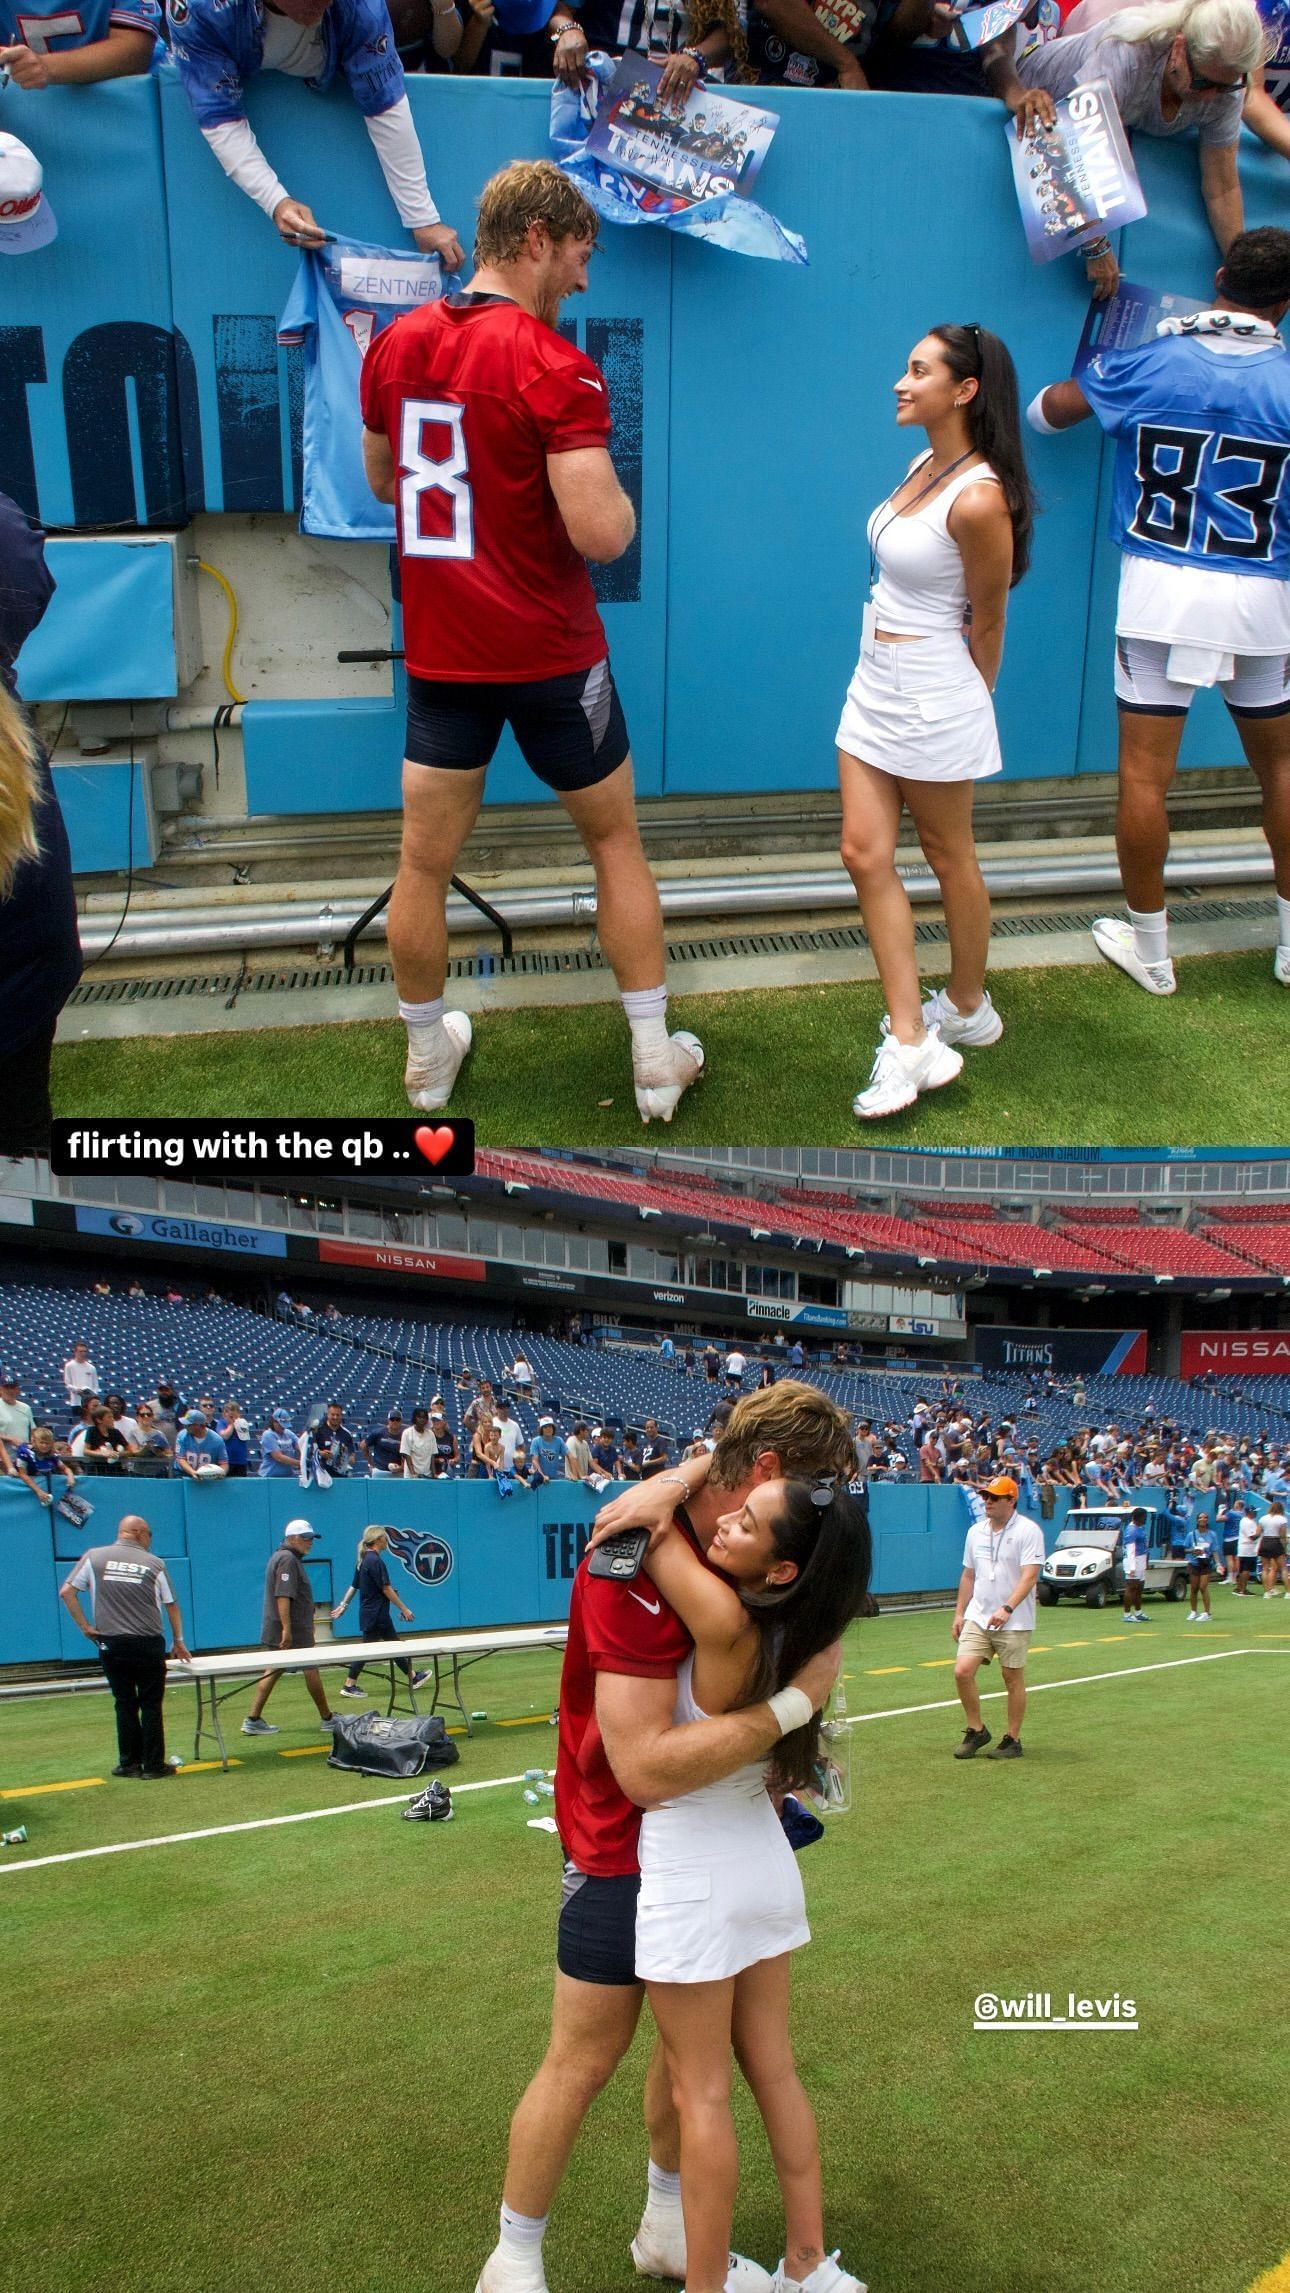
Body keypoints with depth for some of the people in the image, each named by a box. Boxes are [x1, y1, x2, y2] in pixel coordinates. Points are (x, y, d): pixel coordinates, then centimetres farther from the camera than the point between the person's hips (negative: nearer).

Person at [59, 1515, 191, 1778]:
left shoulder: (94, 1557, 2)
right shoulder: (154, 1564, -1)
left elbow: (66, 1591, -3)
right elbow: (171, 1606, 5)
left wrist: (85, 1627, 1)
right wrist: (178, 1642, 16)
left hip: (111, 1644, 2)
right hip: (148, 1645, -2)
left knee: (124, 1704, 13)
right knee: (150, 1705, 5)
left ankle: (129, 1763, 16)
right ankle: (153, 1766, 7)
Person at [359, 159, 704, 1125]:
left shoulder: (395, 346, 3)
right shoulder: (554, 365, -17)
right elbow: (601, 533, -24)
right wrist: (619, 497, -2)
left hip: (439, 654, 5)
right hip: (551, 654, -5)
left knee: (425, 863, 12)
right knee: (617, 842, 12)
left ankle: (429, 1057, 28)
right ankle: (655, 1062, 18)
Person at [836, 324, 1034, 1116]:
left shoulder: (978, 498, -21)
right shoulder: (924, 465, 5)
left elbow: (988, 622, -9)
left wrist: (968, 700, 5)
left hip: (932, 695, -9)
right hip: (876, 684, 9)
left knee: (949, 857, 9)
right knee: (866, 854, 3)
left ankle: (968, 1010, 30)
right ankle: (910, 1043, 5)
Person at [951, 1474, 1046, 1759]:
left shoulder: (1028, 1531, -10)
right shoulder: (976, 1531, 9)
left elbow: (1029, 1576, -18)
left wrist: (1007, 1609, -29)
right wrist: (959, 1613, 13)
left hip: (1014, 1621, -5)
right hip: (977, 1617, 5)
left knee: (1013, 1679, 3)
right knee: (962, 1671, -7)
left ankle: (1012, 1740, 17)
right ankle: (976, 1731, 11)